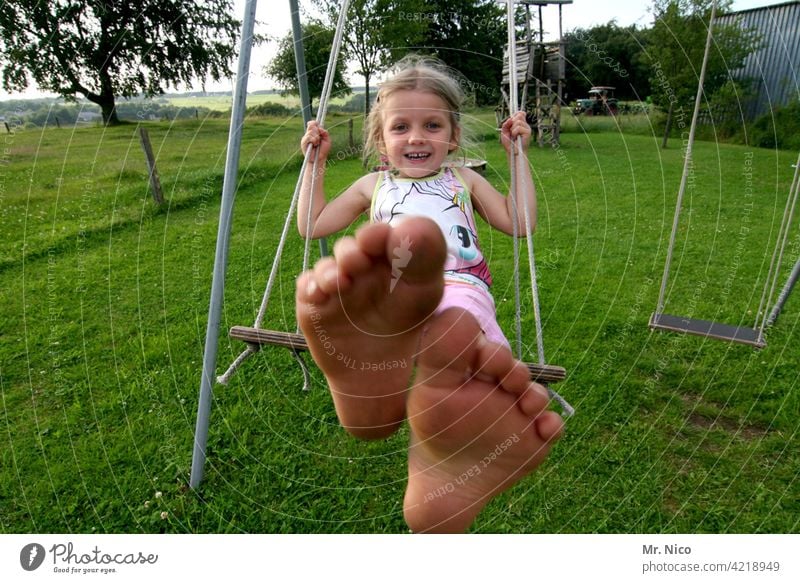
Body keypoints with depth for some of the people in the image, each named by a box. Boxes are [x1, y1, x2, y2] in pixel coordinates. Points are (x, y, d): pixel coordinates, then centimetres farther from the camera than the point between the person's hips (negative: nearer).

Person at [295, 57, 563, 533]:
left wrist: (518, 154, 24)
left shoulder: (465, 181, 33)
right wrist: (316, 161, 33)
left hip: (460, 287, 1)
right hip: (390, 283, 0)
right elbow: (312, 225, 34)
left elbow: (518, 222, 23)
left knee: (456, 322, -40)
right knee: (411, 237, -40)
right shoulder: (373, 185, 33)